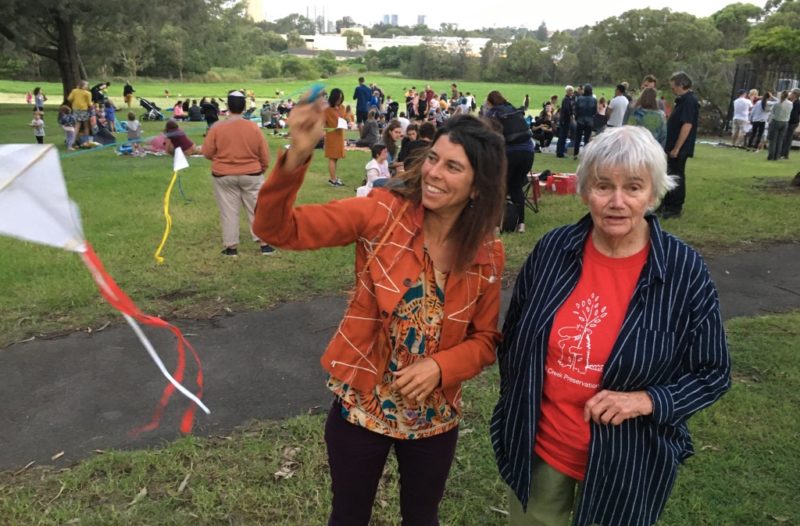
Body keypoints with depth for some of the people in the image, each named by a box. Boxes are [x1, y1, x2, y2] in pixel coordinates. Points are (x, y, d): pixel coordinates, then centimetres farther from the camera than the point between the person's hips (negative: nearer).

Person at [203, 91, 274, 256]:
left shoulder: (217, 127, -9)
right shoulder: (253, 127, -7)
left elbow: (207, 153, -3)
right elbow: (265, 155, -1)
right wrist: (261, 169, 17)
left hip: (224, 176, 0)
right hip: (251, 175, 0)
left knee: (228, 211, 8)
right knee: (257, 209, 9)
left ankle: (231, 247, 12)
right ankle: (264, 244, 10)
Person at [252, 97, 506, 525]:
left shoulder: (488, 256, -10)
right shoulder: (381, 212, -17)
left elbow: (484, 339, -1)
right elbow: (277, 228, -23)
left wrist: (440, 367, -20)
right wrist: (297, 156, -40)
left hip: (433, 416, 2)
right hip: (360, 404, -1)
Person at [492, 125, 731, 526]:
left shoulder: (684, 271, -15)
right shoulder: (552, 249, -9)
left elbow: (712, 374, -6)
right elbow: (514, 339, 3)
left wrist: (647, 401, -21)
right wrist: (515, 408, 6)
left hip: (624, 463, -2)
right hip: (536, 446, 2)